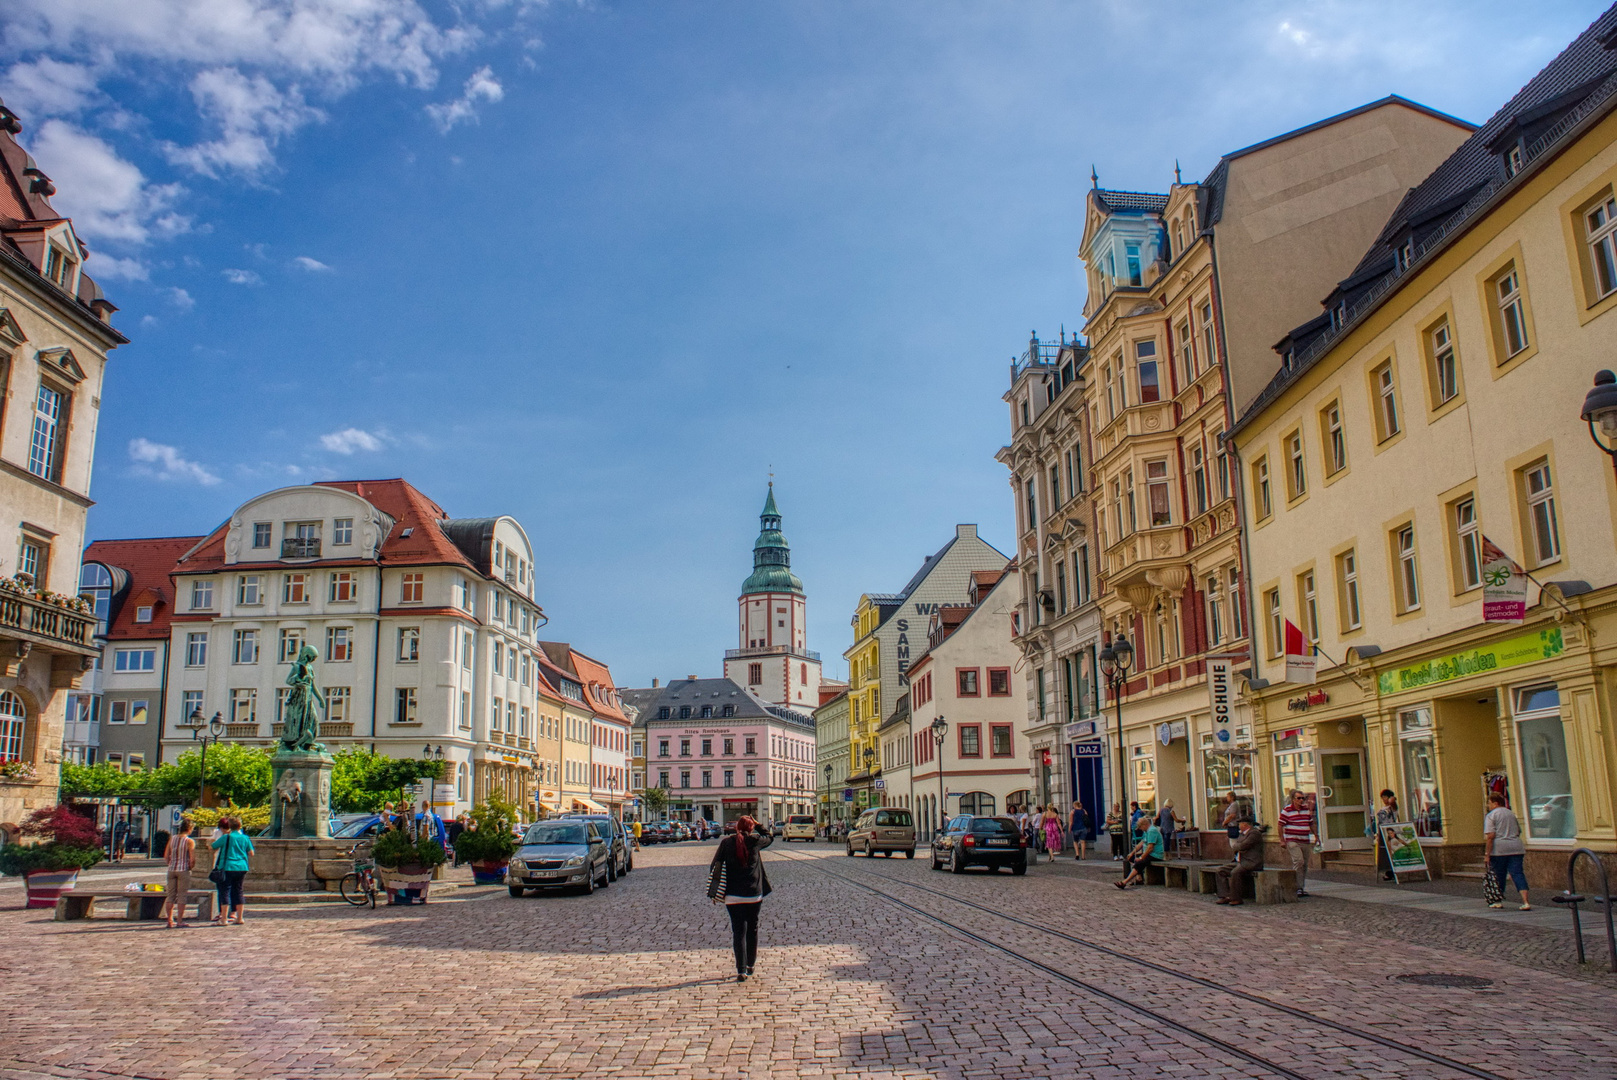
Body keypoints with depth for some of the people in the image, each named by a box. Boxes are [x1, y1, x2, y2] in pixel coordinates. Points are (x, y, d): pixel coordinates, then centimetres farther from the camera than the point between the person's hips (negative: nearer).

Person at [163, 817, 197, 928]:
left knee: (171, 895, 10)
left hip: (171, 869, 5)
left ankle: (170, 921, 12)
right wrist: (190, 867, 4)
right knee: (181, 896, 0)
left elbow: (166, 857, 8)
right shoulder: (190, 841, -9)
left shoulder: (172, 839, 7)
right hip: (184, 870, -5)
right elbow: (192, 859, -14)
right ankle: (180, 921, 1)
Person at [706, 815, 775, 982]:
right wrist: (757, 825, 23)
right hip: (754, 895, 1)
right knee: (752, 929, 17)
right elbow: (770, 837, 18)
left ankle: (741, 971, -9)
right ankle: (750, 966, 28)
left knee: (739, 932, -1)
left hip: (733, 895, 0)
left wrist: (715, 893, 1)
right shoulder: (755, 841, -2)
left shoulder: (726, 842, -1)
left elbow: (716, 866, -3)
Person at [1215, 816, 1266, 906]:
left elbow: (1242, 846, -20)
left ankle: (1236, 899, -22)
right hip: (1239, 862, 10)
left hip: (1251, 863, -10)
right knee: (1219, 871, -3)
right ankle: (1225, 896, -10)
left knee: (1235, 872, -34)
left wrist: (1234, 846, 0)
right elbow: (1233, 849, 24)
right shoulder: (1242, 834, 21)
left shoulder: (1255, 833, -10)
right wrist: (1235, 848, 1)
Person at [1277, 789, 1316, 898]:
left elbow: (1311, 824, 23)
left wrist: (1316, 835, 15)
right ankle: (1298, 887, -11)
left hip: (1305, 841, 6)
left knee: (1305, 865, 7)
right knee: (1299, 861, -19)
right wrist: (1282, 840, -7)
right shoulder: (1287, 810, -5)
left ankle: (1304, 888, 16)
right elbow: (1280, 825, -4)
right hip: (1292, 841, -6)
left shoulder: (1307, 809, 11)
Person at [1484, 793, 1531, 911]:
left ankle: (1499, 901, 21)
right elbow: (1519, 832, 26)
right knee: (1517, 873, -2)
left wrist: (1488, 854, -10)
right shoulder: (1511, 814, 17)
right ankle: (1526, 902, -16)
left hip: (1499, 848, -5)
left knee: (1499, 875, 9)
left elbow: (1490, 836, -13)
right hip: (1516, 848, 5)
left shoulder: (1491, 815, -5)